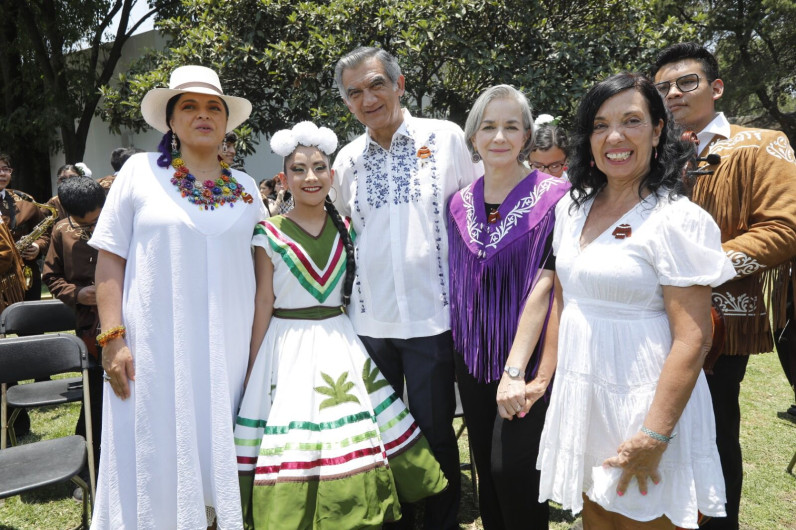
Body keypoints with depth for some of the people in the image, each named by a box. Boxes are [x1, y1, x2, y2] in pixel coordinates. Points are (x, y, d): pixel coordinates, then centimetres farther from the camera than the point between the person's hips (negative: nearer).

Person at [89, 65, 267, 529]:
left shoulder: (246, 188, 10)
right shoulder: (141, 170, 2)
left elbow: (261, 269, 13)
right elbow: (110, 259, 1)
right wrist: (113, 338, -7)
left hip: (229, 348, 3)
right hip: (156, 346, -2)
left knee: (219, 457, 11)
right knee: (157, 460, 4)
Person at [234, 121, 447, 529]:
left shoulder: (346, 230, 6)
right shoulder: (269, 234, -4)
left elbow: (356, 293, 12)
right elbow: (263, 304, -3)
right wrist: (252, 368, -3)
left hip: (341, 347, 3)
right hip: (287, 350, -3)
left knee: (349, 442, 7)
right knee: (293, 450, 0)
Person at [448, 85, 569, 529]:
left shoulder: (552, 197, -10)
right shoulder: (460, 204, 5)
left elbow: (544, 284, -17)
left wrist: (515, 370, -21)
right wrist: (458, 351, 7)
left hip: (528, 355, -5)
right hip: (473, 355, 5)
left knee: (513, 470, -6)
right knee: (487, 469, 14)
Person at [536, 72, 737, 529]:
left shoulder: (677, 219, -15)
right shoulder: (571, 207, 5)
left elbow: (693, 340, -18)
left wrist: (654, 436, -20)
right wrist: (548, 374, 11)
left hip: (640, 404, -6)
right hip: (578, 399, 6)